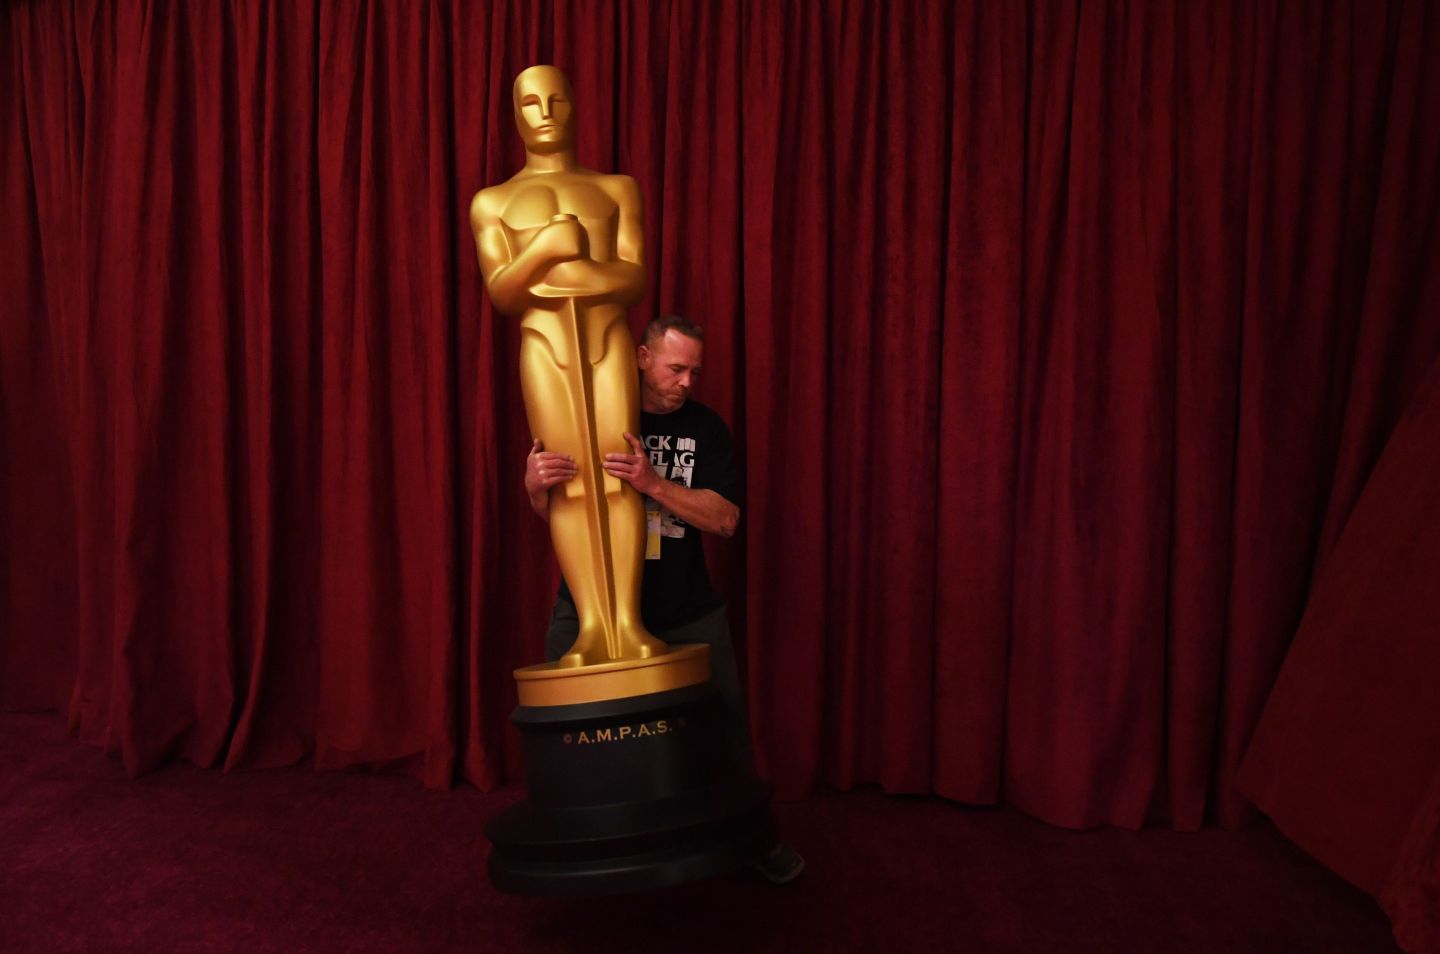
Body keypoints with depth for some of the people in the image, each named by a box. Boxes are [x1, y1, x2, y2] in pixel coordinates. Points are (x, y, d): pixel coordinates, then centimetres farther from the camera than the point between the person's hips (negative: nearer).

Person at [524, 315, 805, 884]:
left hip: (687, 613, 1)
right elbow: (552, 513, -1)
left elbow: (725, 519, -8)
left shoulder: (705, 427, 2)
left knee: (724, 726, 5)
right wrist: (535, 485, -25)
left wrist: (653, 484, -23)